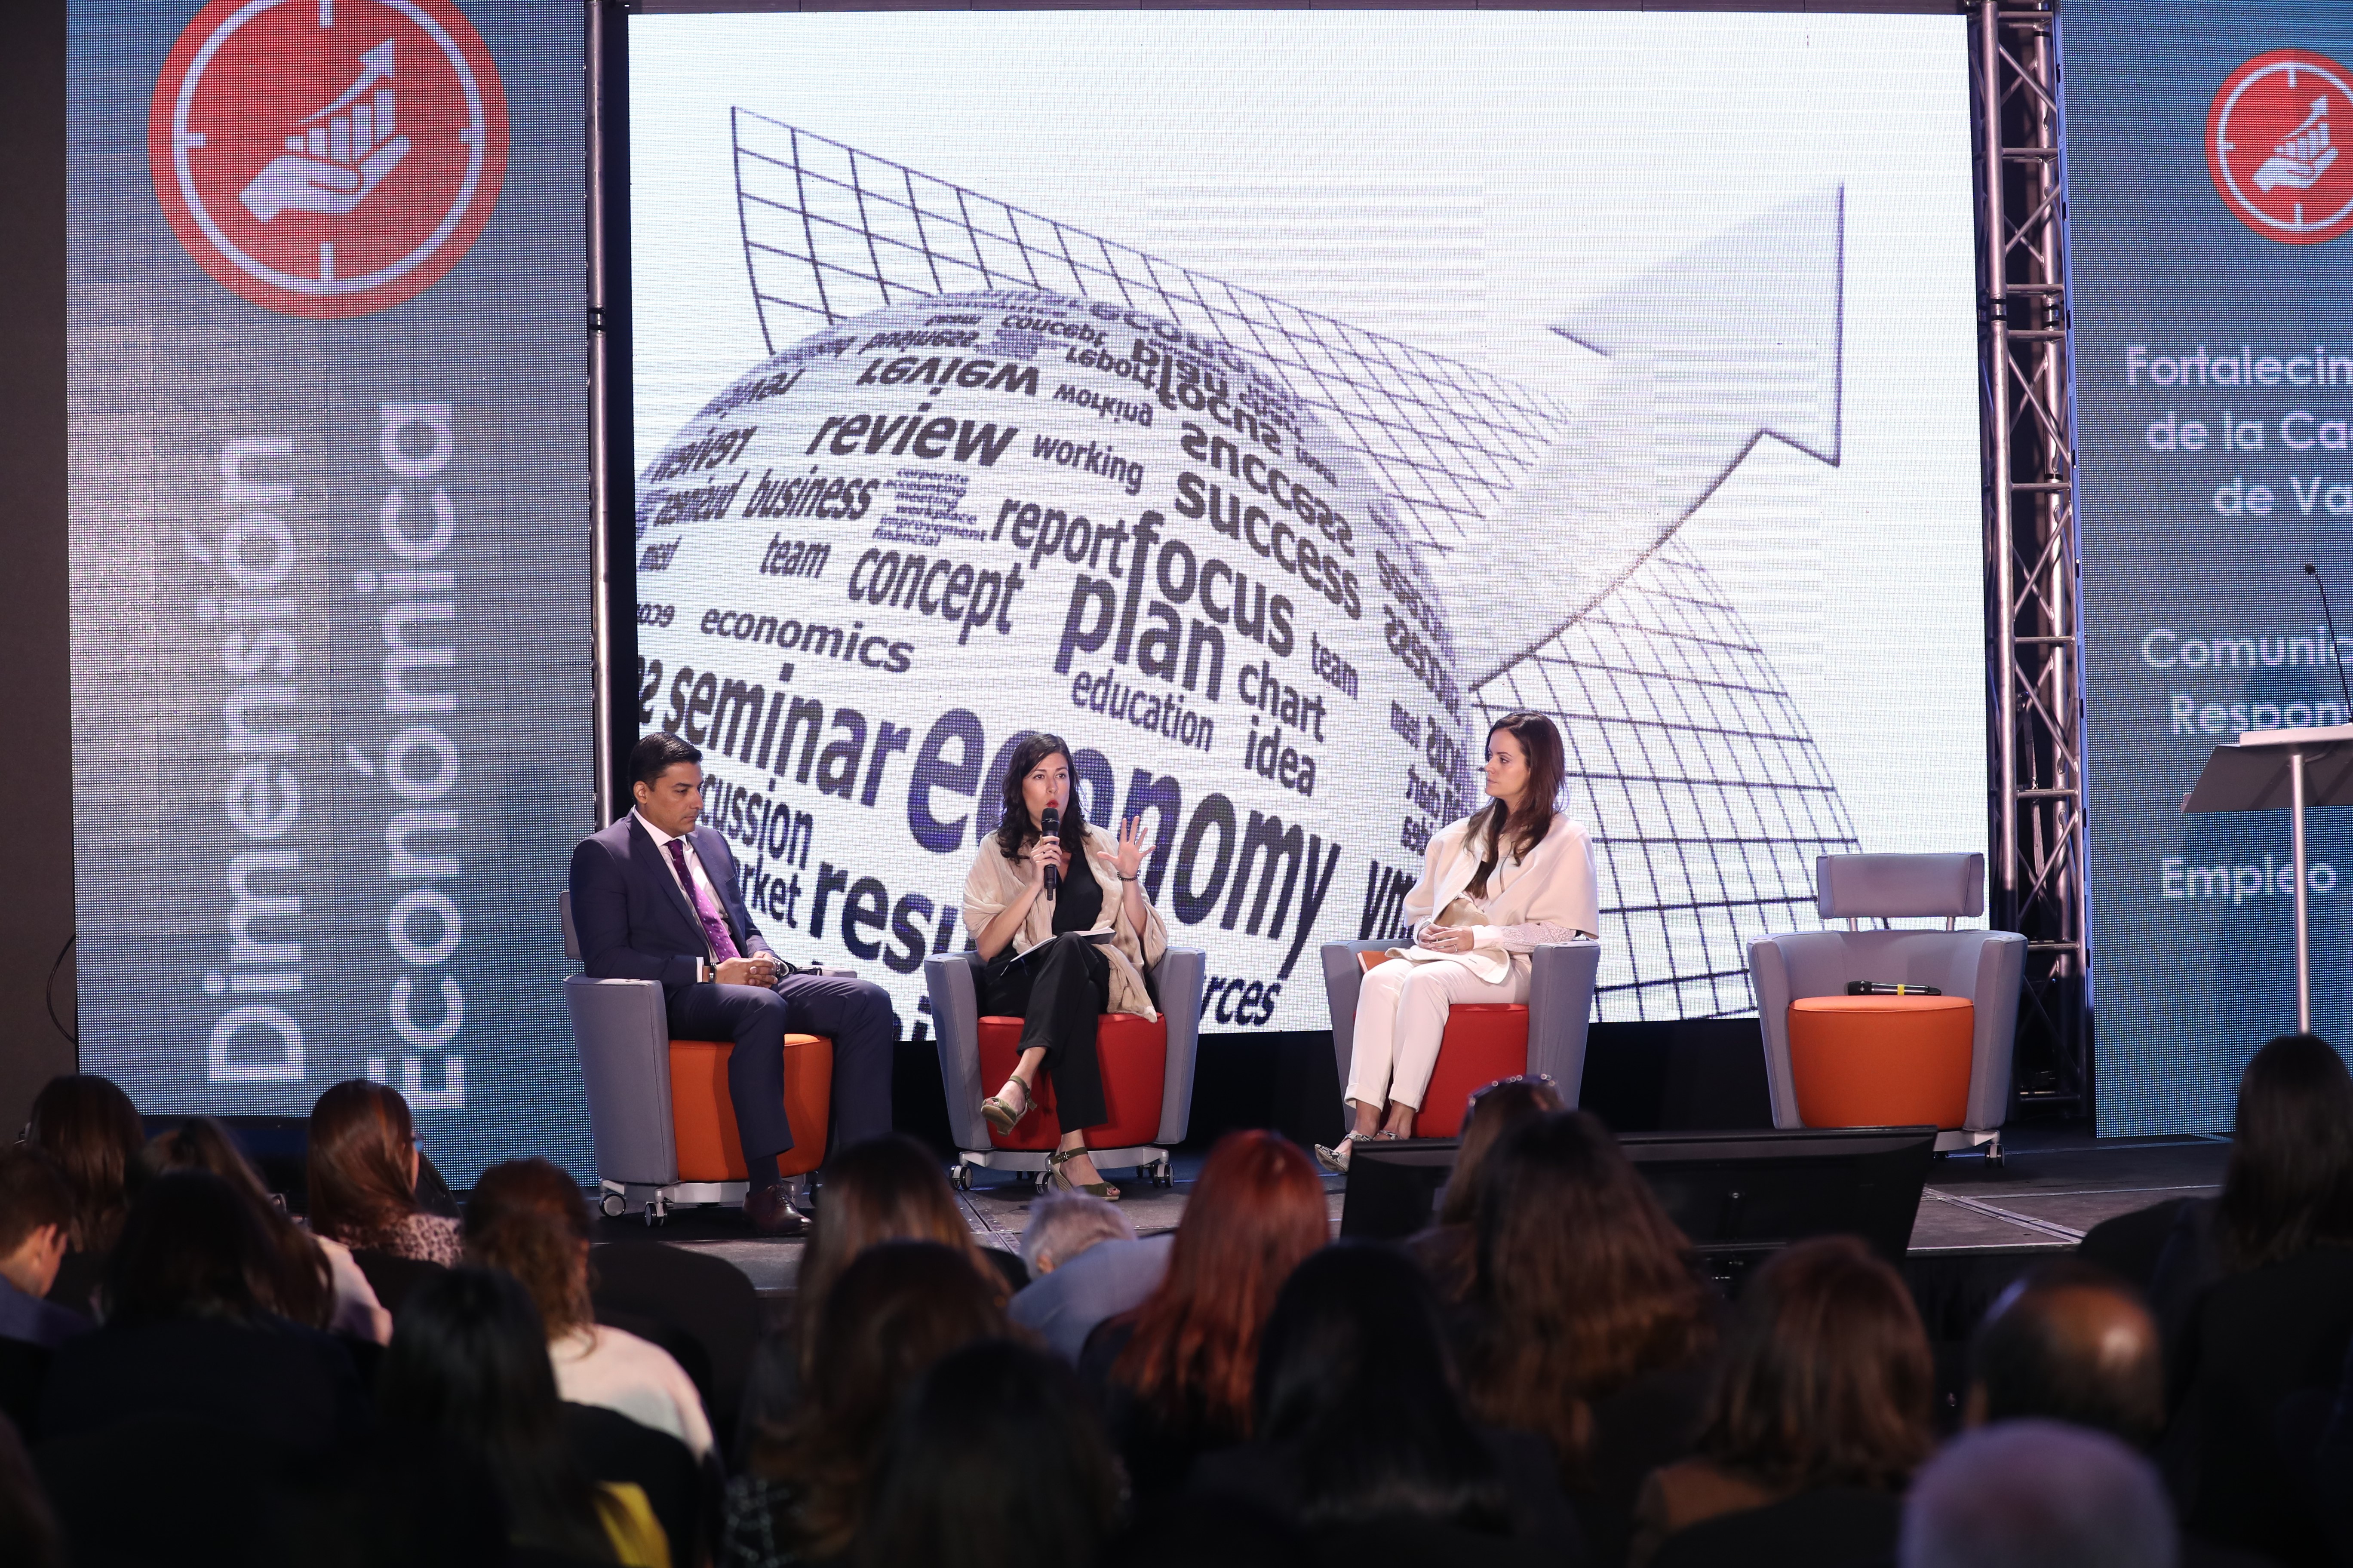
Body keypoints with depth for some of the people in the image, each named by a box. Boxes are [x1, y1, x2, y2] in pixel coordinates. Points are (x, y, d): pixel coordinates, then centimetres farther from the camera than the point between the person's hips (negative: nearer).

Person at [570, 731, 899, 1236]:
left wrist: (761, 957, 2)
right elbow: (606, 959, -9)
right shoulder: (602, 855, 1)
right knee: (762, 1007, -40)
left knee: (869, 1001, -17)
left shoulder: (712, 843, 24)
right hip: (678, 1001, -7)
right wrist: (708, 971, -15)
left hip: (748, 982, 7)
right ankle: (766, 1187, -41)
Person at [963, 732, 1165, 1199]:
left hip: (1098, 977, 1)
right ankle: (1073, 1152, -55)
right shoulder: (997, 853, 13)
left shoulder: (1098, 846, 20)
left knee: (1070, 947, -38)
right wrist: (1035, 882, -9)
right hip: (1020, 982, -1)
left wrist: (1129, 879, -2)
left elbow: (1140, 939, 15)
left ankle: (1020, 1083, -57)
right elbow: (987, 947, 0)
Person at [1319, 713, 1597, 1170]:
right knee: (1382, 979, -29)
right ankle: (1365, 1123, -41)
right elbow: (1419, 907, 28)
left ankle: (1401, 1121, -40)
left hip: (1508, 966, -5)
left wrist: (1479, 937, -13)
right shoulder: (1464, 835, 24)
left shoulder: (1566, 840, 4)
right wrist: (1427, 929, 3)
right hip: (1442, 951, 5)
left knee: (1425, 981, -36)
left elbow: (1560, 931, -5)